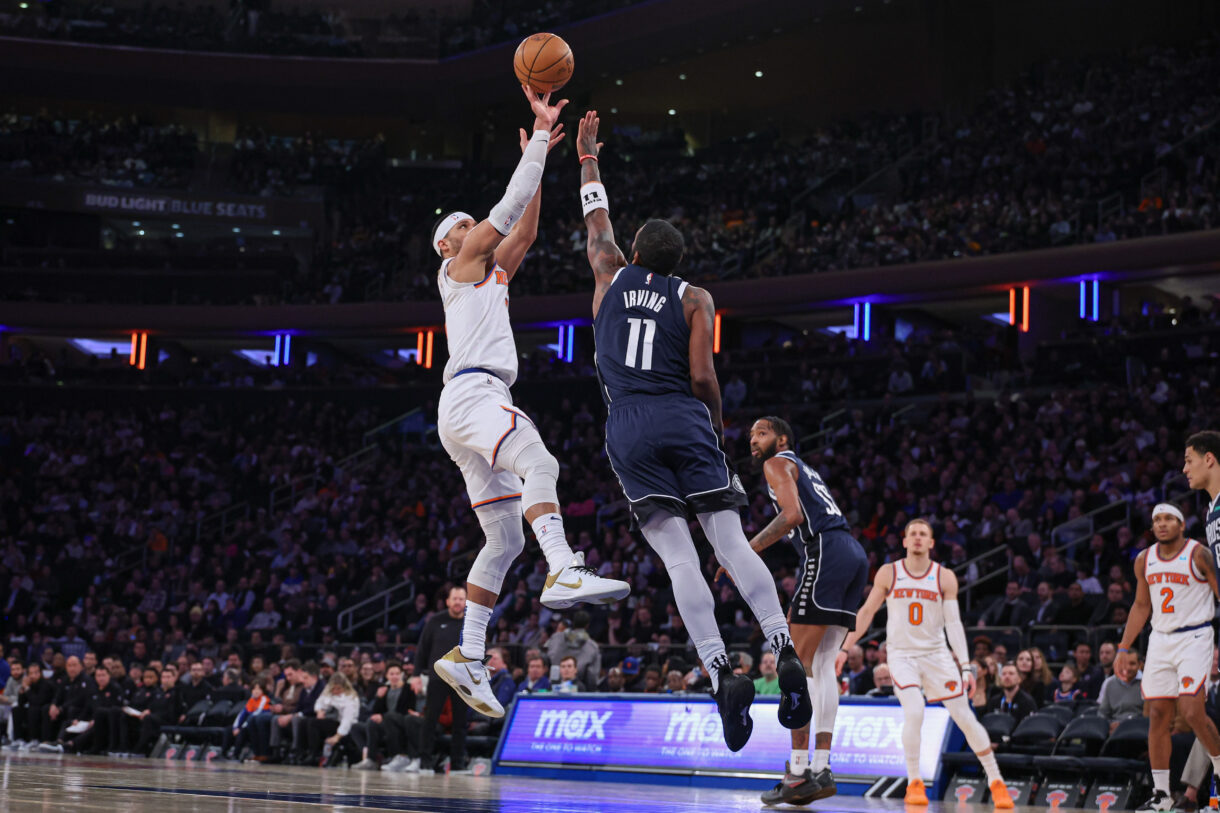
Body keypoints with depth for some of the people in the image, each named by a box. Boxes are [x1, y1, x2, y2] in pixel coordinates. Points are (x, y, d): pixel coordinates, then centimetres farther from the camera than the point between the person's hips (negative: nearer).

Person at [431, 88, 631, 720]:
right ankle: (565, 572, -55)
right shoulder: (458, 262, 9)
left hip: (486, 401, 10)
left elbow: (524, 228, 30)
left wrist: (540, 155, 27)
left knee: (505, 539, 5)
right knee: (538, 465, -34)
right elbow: (509, 208, 3)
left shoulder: (491, 272, 31)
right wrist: (539, 135, 7)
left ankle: (467, 656, 3)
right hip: (472, 392, -10)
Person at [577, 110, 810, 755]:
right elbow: (702, 377, -2)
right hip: (684, 421, 0)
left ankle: (721, 672, -23)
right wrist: (719, 428, 14)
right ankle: (784, 652, -21)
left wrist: (587, 158, 44)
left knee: (678, 556, -9)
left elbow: (596, 219, 32)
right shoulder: (694, 298, 7)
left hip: (629, 429, 0)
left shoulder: (611, 276, 13)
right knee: (731, 542, -3)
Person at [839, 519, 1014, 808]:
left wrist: (966, 667, -11)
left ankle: (996, 781, 11)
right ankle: (914, 783, -7)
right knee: (914, 713, -23)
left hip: (936, 654, 1)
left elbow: (954, 623, -4)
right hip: (902, 654, -1)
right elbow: (867, 612, 5)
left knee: (965, 718, -2)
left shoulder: (945, 577, -2)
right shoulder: (888, 574, -2)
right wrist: (845, 649, 1)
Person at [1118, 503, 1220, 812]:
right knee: (1158, 715, 1)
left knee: (1191, 711, -16)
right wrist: (1124, 648, 14)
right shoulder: (1145, 560, 10)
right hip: (1160, 640, 5)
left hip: (1194, 638, -5)